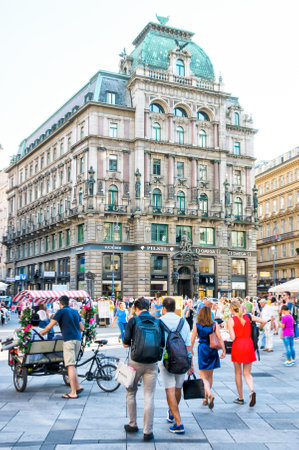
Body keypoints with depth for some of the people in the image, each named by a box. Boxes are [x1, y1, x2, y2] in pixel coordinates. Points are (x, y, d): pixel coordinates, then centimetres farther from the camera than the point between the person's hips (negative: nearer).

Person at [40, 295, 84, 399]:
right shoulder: (75, 312, 18)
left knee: (70, 366, -6)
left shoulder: (61, 311, 0)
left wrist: (42, 332, 14)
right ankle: (78, 386, 12)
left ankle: (73, 393, -7)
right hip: (78, 339, 7)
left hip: (69, 340, -7)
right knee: (72, 364, 16)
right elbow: (81, 328, 18)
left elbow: (50, 326, -2)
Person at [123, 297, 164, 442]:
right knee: (149, 397, 5)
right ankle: (147, 431, 6)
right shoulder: (158, 322, 5)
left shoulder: (133, 320, -4)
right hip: (152, 364, 2)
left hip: (136, 362, -2)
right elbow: (162, 344, 6)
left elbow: (125, 343, -8)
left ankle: (133, 425, 27)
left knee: (131, 393, 18)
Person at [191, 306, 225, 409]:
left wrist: (190, 350, 13)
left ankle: (209, 394, -23)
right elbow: (219, 338, -7)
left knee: (203, 376, 2)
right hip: (212, 350, 2)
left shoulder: (196, 325, -3)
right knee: (210, 375, 16)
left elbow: (192, 340, 0)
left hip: (202, 349, -2)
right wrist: (223, 350, -2)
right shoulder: (214, 324, -2)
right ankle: (206, 398, 25)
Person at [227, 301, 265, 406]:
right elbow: (263, 321, 8)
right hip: (249, 345, 3)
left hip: (237, 346, -3)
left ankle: (240, 398, 19)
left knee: (238, 373, 13)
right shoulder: (248, 316, 2)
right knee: (247, 373, 11)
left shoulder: (231, 320, -9)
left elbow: (232, 337, -16)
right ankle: (252, 391, -16)